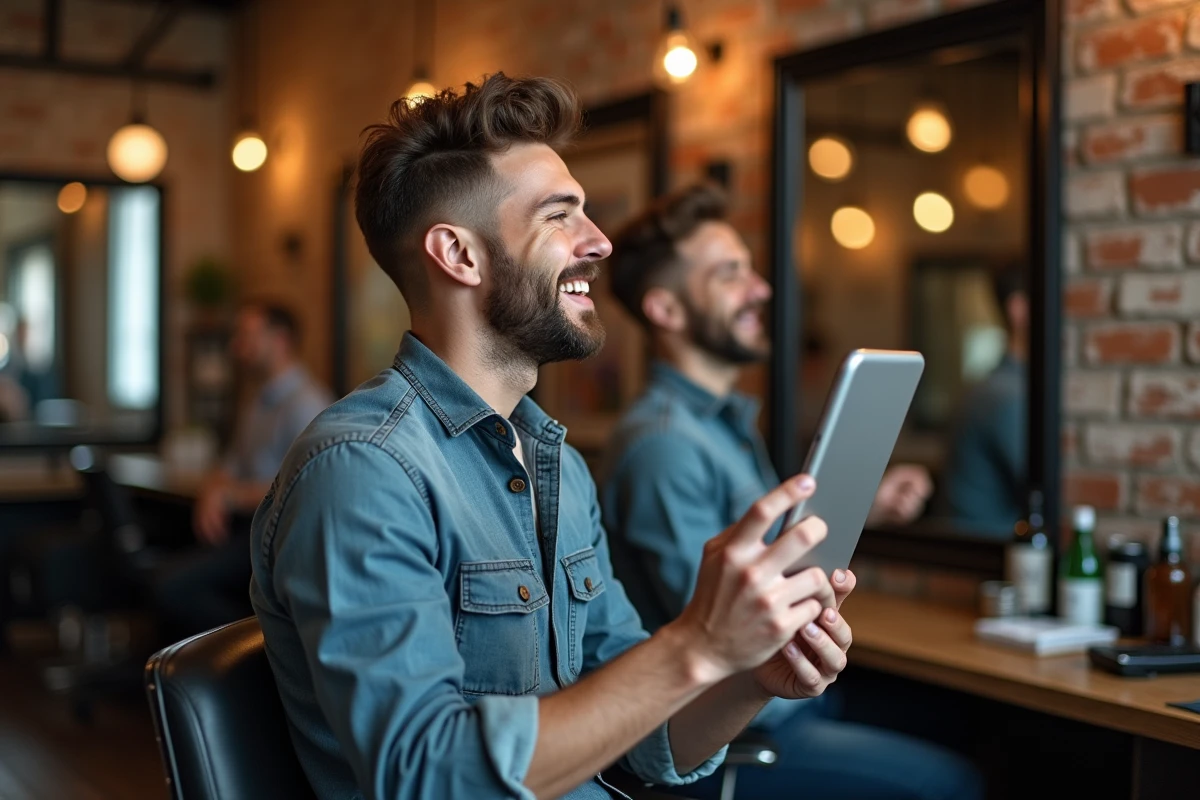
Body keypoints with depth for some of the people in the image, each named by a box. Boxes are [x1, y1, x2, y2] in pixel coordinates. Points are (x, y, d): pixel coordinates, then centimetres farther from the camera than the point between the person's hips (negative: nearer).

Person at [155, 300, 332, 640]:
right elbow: (229, 470, 21)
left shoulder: (306, 404, -11)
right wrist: (211, 496, -2)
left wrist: (232, 496, -11)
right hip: (249, 528, 9)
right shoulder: (257, 405, 21)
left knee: (176, 587, -22)